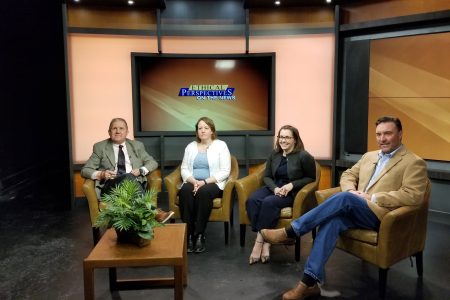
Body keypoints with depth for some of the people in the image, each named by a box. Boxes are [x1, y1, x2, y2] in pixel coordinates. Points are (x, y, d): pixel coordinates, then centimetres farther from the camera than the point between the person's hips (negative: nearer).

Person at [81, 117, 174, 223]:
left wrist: (141, 170, -4)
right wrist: (100, 174, -12)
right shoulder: (100, 147, 13)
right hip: (110, 186, -1)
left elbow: (153, 162, 18)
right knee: (129, 177, -35)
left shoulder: (137, 145, 19)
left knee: (130, 177, -36)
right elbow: (85, 170, 10)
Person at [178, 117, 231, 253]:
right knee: (185, 191, -31)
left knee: (204, 192, -36)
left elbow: (225, 171, -6)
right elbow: (184, 169, 9)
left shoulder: (221, 145, 3)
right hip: (193, 183, 3)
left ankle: (199, 235, -28)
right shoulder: (191, 146, 15)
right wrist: (193, 181, -13)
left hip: (213, 184, -3)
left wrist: (205, 182, -16)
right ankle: (189, 234, -28)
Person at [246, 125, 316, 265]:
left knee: (269, 202, -34)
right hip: (274, 188, 5)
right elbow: (267, 176, 11)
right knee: (252, 200, -26)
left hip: (293, 192, -5)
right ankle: (265, 241, -28)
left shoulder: (304, 156, -7)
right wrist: (275, 188, -11)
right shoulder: (274, 154, 9)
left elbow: (311, 178, -1)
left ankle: (259, 241, -24)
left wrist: (291, 185, -15)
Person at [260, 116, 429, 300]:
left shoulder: (414, 163, 1)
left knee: (344, 198, -33)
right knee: (332, 222, -29)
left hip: (380, 215, -5)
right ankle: (309, 282, -33)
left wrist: (373, 198, -16)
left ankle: (290, 232, -27)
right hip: (354, 211, 5)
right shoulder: (369, 156, 22)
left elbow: (413, 196, -11)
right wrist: (351, 190, -1)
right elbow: (348, 175, 23)